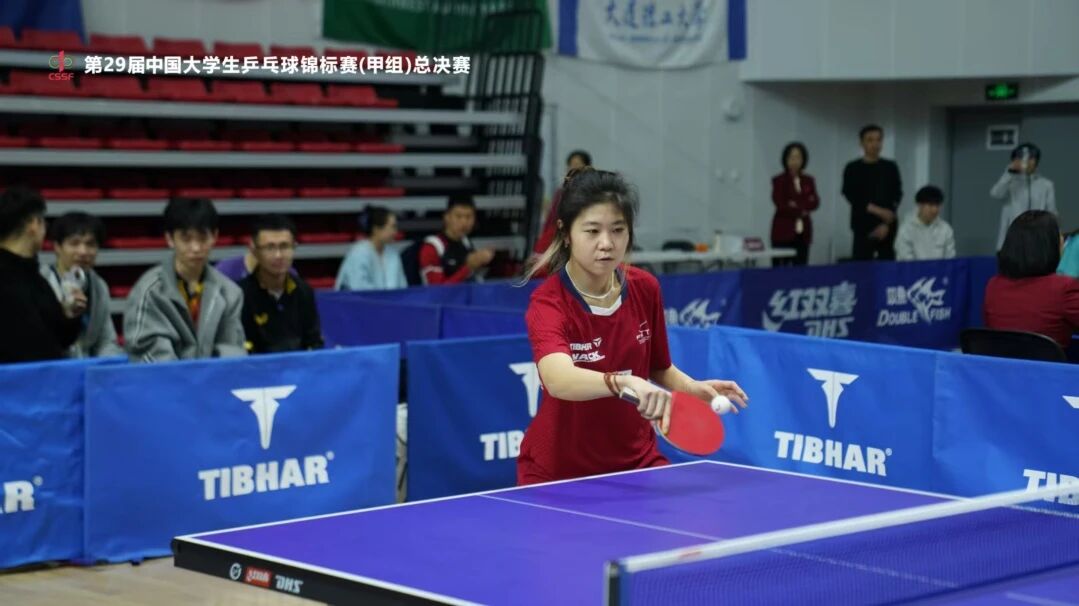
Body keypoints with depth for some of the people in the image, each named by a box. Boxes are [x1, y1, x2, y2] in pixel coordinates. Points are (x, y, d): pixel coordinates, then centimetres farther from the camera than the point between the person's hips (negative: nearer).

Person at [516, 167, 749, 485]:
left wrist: (694, 387, -9)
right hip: (558, 473, -4)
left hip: (636, 462, 4)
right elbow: (558, 380, -43)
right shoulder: (548, 304, -22)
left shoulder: (645, 288, -6)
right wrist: (624, 383, -59)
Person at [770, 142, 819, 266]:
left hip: (803, 232, 4)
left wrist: (796, 205, -13)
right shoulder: (779, 180, -1)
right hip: (783, 231, -4)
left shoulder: (808, 181, 12)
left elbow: (814, 202, 0)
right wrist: (801, 211, -4)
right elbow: (780, 205, -10)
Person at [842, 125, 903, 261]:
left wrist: (886, 224, -8)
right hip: (864, 226, -2)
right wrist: (877, 210, -15)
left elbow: (896, 196, 5)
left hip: (887, 226, 2)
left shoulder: (890, 167, 11)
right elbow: (851, 195, -4)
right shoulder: (853, 169, 4)